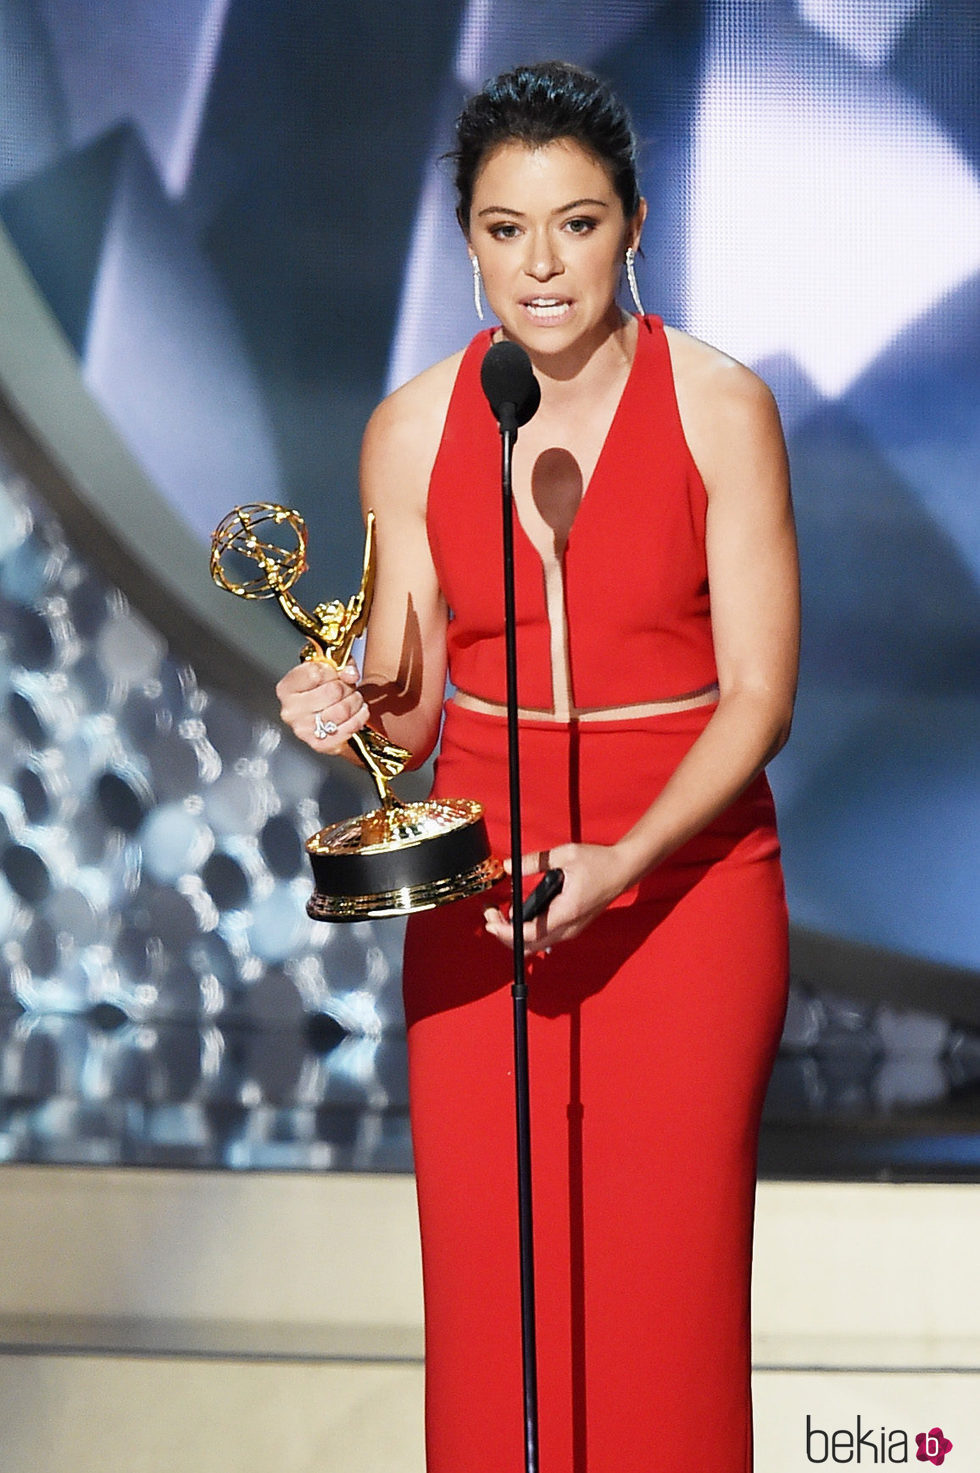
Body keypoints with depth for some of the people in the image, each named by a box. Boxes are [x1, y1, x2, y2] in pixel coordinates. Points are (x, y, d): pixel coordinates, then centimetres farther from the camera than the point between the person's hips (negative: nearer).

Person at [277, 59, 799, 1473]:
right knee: (490, 1291, 2)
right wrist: (348, 712, -16)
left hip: (687, 873, -2)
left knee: (667, 1289, -3)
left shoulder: (719, 407, -7)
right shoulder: (413, 429, 1)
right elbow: (413, 708, 7)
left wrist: (622, 862, -20)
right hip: (478, 883, 2)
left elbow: (758, 696, -8)